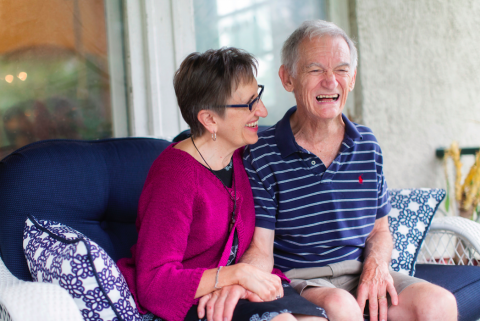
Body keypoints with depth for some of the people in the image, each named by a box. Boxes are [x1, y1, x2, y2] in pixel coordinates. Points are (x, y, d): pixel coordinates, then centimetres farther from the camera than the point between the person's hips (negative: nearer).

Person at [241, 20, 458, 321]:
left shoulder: (368, 145, 10)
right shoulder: (260, 155, -6)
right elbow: (260, 251, -9)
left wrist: (376, 263, -6)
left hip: (360, 274, 5)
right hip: (296, 281, -4)